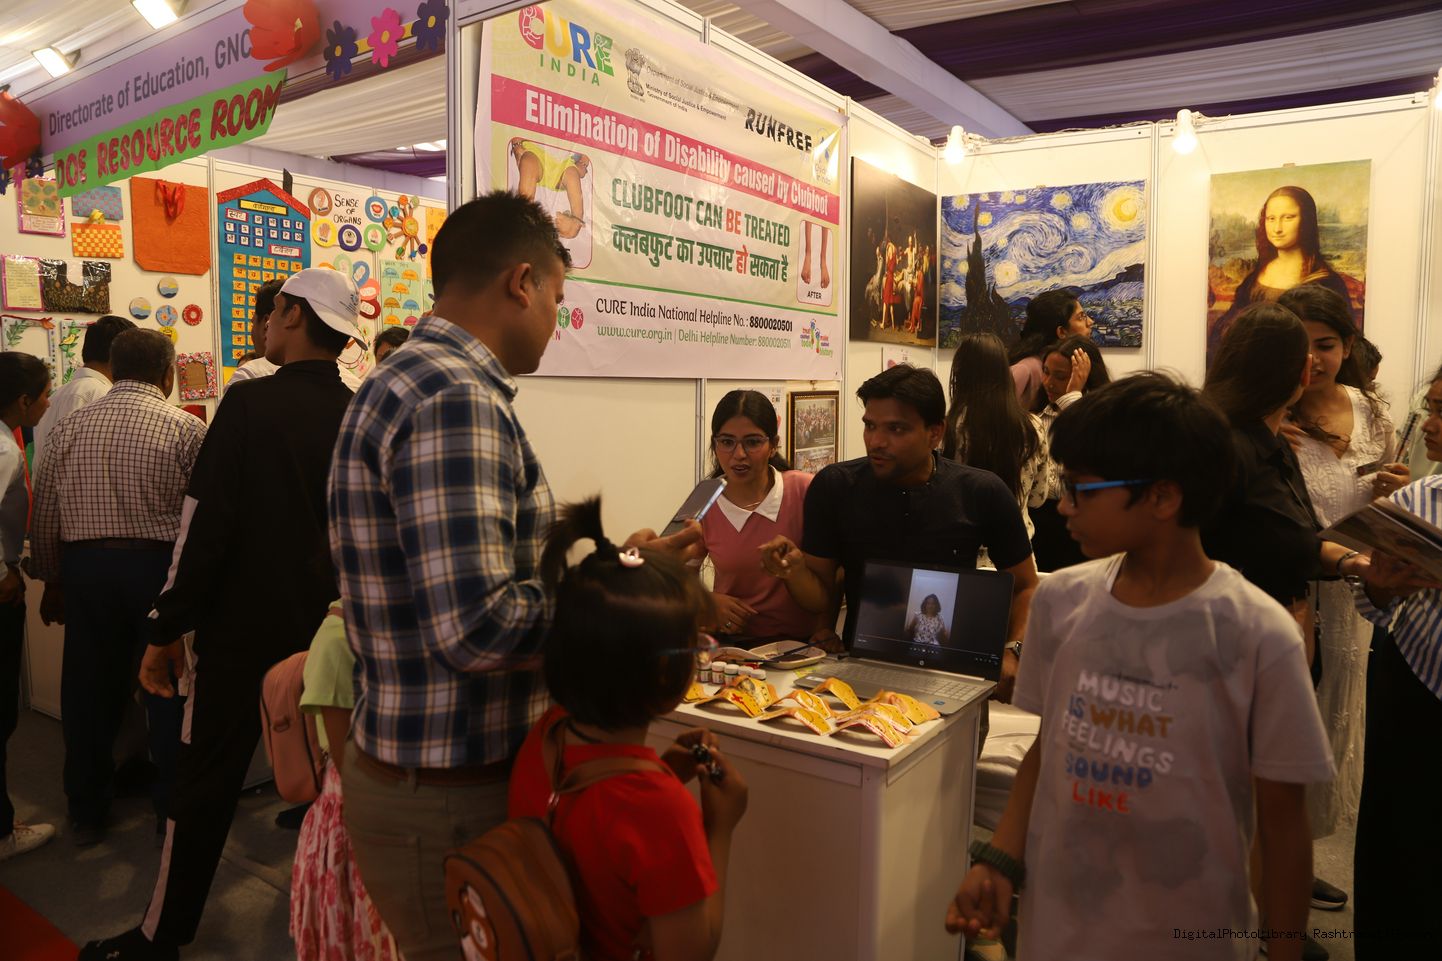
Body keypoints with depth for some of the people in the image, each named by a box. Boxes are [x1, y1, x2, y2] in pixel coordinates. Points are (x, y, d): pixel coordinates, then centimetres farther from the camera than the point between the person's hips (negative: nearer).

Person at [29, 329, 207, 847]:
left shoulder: (70, 427, 4)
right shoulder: (187, 428, -8)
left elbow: (45, 514, 7)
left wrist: (52, 580, 19)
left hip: (83, 566, 4)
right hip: (159, 566, -4)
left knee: (89, 693, 15)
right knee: (168, 693, 8)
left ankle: (86, 815, 29)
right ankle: (172, 814, 17)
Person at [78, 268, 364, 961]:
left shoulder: (250, 406, -15)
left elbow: (205, 526, -16)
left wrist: (167, 630, -7)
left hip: (243, 627, -4)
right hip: (327, 628, 5)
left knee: (205, 785, 9)